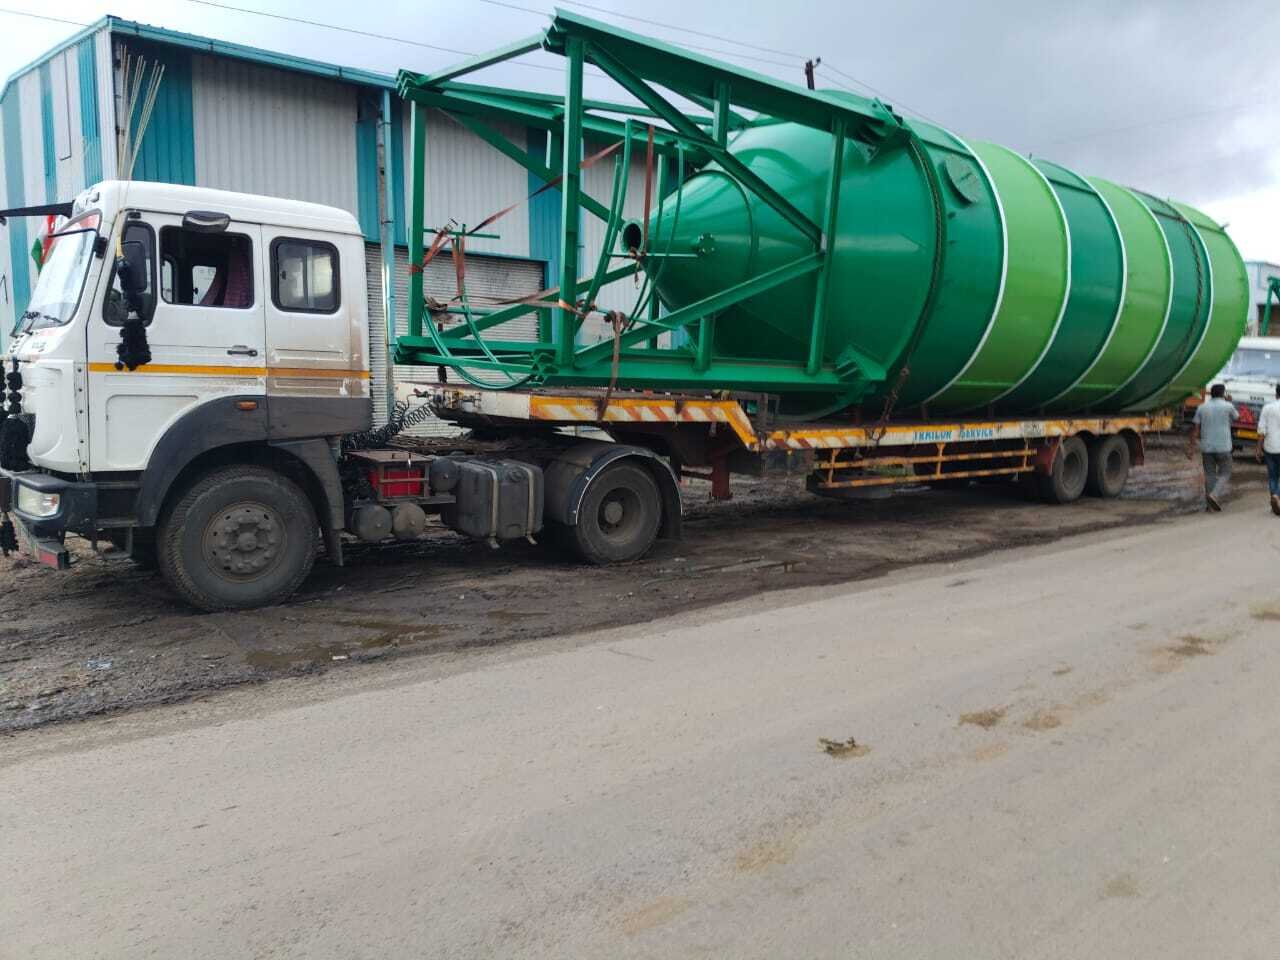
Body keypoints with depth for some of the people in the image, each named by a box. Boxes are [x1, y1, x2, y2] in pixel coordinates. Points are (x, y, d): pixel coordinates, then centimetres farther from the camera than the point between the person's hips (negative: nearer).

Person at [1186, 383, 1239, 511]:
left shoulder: (1202, 407, 3)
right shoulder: (1228, 406, -5)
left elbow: (1195, 429, 0)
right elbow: (1236, 418, 16)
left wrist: (1191, 447, 2)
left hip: (1206, 447, 3)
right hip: (1223, 447, -3)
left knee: (1210, 475, 9)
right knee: (1224, 474, 8)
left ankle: (1212, 505, 10)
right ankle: (1214, 496, -15)